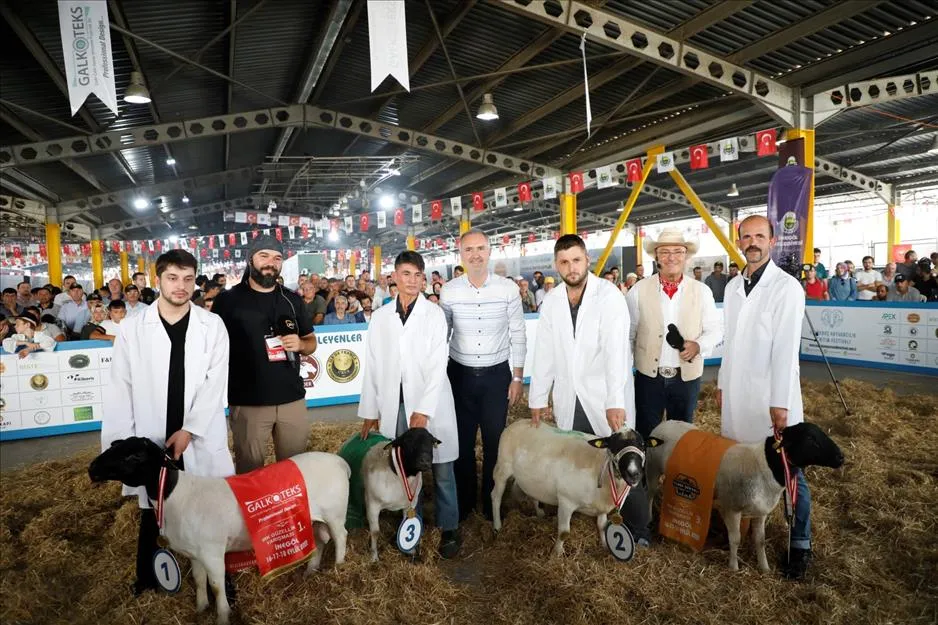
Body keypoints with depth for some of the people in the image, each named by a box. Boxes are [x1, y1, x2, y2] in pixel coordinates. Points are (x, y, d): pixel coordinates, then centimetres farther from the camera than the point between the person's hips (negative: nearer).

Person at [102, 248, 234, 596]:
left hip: (200, 440, 0)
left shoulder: (212, 326, -2)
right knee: (152, 513, 15)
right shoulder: (131, 328, 0)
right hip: (151, 440, 1)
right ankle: (146, 581, 35)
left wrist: (189, 430, -12)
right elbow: (120, 389, 0)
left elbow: (215, 384, -6)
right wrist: (121, 442, -4)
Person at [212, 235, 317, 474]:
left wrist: (300, 344, -7)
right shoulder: (227, 300, -1)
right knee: (250, 470, 8)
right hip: (247, 402, -3)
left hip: (292, 398, 3)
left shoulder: (292, 300, 9)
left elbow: (311, 341, 16)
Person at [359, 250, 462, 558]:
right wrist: (370, 410, 6)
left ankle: (449, 528, 21)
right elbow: (373, 365, 7)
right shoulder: (380, 316, 5)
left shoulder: (435, 314, -3)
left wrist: (424, 409, -15)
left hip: (430, 403, -2)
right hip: (394, 405, 3)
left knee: (441, 468, 6)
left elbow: (438, 365, -8)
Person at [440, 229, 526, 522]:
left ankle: (492, 499, 32)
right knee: (462, 440, 12)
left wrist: (517, 377, -1)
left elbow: (517, 335, -1)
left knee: (495, 440, 11)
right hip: (460, 374, 1)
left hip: (497, 374, -1)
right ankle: (464, 498, 34)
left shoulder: (508, 288, -8)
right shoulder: (449, 291, -5)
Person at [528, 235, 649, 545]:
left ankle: (639, 530, 20)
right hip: (568, 399, 4)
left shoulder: (608, 294, -11)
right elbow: (544, 353, 7)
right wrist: (538, 399, 7)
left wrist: (615, 401, -30)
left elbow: (615, 349, -22)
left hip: (605, 397, -3)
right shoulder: (551, 301, 4)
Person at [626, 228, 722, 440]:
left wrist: (698, 345, -18)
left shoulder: (702, 291, -1)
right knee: (645, 434, 10)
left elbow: (715, 330, 3)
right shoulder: (639, 290, -4)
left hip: (688, 376, 1)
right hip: (648, 375, -1)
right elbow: (628, 334, 1)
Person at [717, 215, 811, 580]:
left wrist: (781, 403, -16)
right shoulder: (733, 286, 10)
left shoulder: (786, 287, -10)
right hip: (737, 395, 5)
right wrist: (722, 384, 14)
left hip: (771, 397, -5)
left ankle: (800, 545, 21)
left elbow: (786, 348, -14)